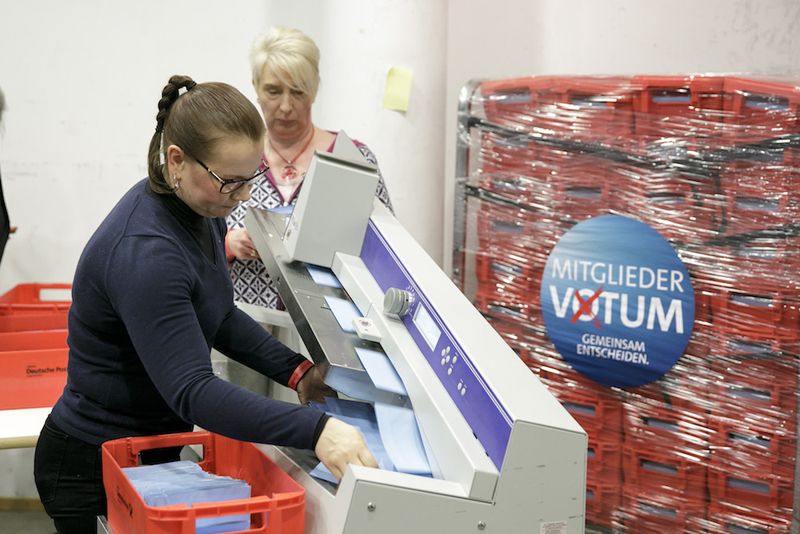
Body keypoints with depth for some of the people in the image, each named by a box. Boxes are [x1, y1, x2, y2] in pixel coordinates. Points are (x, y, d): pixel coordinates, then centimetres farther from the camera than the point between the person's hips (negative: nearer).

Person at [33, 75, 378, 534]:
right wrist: (315, 430, -45)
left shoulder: (200, 209, -3)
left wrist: (296, 371, -4)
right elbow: (192, 390, -36)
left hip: (155, 444, 8)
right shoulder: (143, 252, -30)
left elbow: (216, 315, 9)